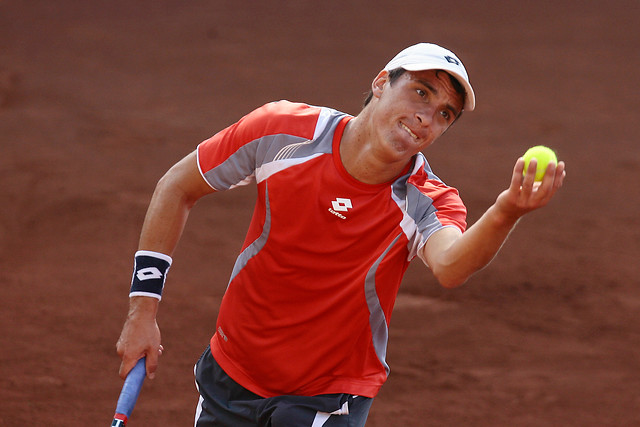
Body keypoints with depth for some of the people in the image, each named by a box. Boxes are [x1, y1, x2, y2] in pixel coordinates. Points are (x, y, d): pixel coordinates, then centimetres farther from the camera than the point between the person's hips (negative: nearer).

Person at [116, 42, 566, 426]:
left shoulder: (425, 203, -19)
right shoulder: (284, 132, -15)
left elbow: (449, 265, -43)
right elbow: (177, 188, -2)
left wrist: (505, 215, -64)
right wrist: (143, 311, -6)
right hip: (230, 374, 2)